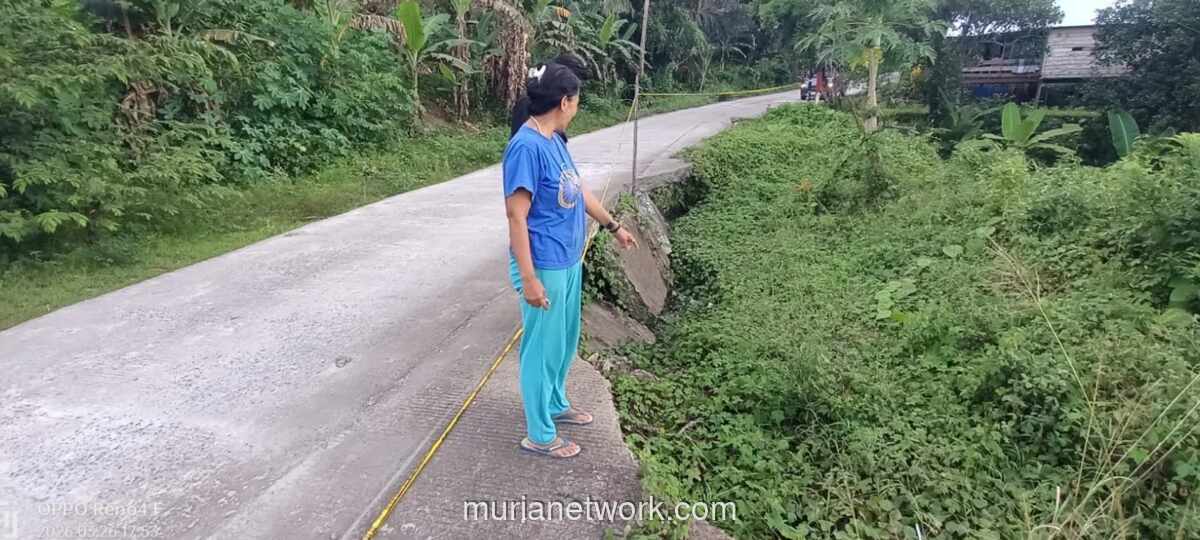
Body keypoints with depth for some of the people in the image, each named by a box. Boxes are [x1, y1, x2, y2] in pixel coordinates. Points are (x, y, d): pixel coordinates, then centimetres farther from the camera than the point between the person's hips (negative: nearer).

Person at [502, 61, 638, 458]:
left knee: (565, 341, 22)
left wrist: (613, 225, 30)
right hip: (545, 268, -9)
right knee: (543, 348, 4)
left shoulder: (554, 140, 8)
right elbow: (516, 216, -23)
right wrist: (529, 278, -23)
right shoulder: (526, 147, -22)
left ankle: (556, 405, 43)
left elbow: (578, 189, 21)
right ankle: (540, 435, 20)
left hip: (568, 262, 9)